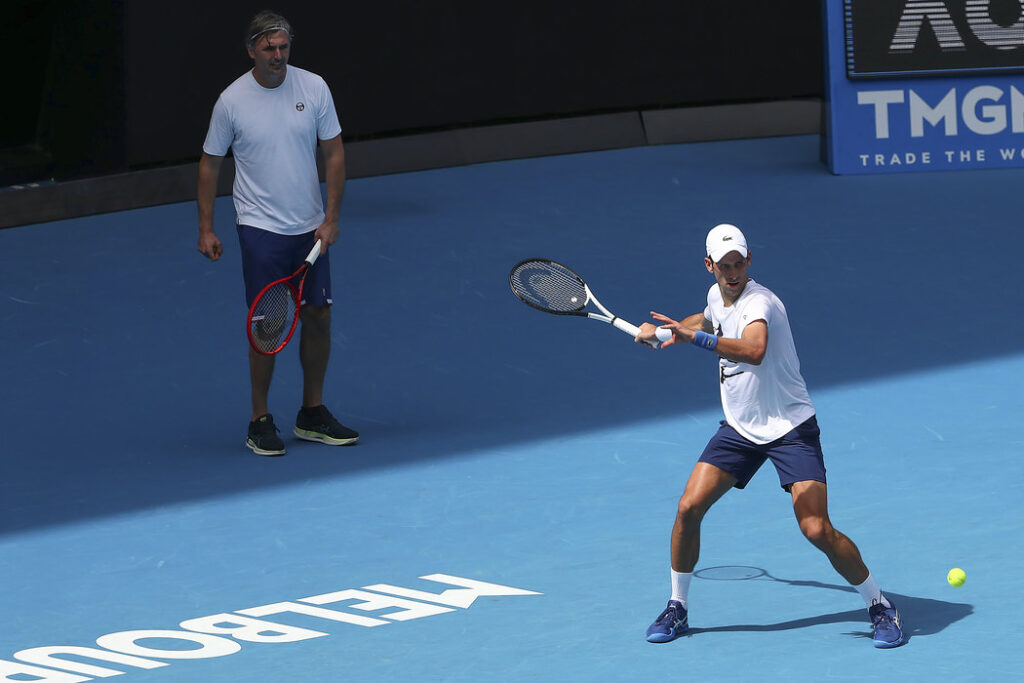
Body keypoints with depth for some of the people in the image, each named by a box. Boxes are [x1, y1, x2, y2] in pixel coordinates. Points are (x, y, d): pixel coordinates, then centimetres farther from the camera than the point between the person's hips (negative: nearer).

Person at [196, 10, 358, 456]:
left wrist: (331, 218, -4)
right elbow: (210, 163, 2)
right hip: (261, 229, -3)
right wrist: (206, 229, 0)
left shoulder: (313, 88, -4)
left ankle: (312, 415, 21)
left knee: (318, 316, 7)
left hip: (310, 227, 3)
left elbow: (334, 152, 2)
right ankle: (260, 422, 5)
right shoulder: (232, 101, -9)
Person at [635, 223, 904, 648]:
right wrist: (662, 329, 26)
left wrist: (694, 337, -53)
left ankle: (880, 607, 3)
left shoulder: (759, 302, -23)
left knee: (817, 530, -16)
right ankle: (677, 609, 10)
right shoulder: (717, 296, 4)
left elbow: (754, 349, -47)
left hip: (790, 429, -7)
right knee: (689, 507, -7)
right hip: (739, 429, 7)